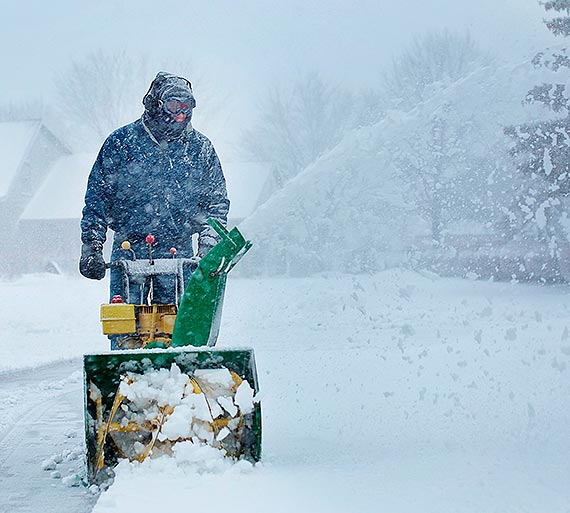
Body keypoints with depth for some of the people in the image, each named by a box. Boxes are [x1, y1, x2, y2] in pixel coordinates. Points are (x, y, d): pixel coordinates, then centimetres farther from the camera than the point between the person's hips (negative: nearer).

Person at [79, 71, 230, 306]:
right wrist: (91, 246, -1)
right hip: (128, 251, -1)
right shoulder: (121, 142, 2)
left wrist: (209, 243, -1)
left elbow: (216, 201, 13)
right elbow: (97, 197, 5)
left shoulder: (200, 148, 8)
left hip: (179, 252, 1)